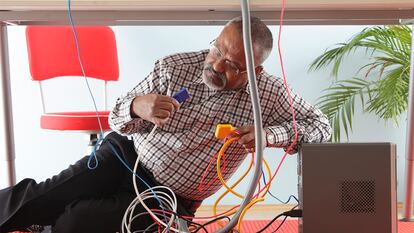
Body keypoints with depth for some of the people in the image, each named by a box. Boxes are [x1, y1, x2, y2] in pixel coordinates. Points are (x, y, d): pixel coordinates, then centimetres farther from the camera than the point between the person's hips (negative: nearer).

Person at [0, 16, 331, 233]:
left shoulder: (267, 94, -10)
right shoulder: (173, 67, -8)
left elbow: (322, 125, -6)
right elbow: (118, 118, -2)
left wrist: (270, 135, -24)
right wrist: (137, 106, -28)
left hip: (167, 199, -1)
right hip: (123, 155, 2)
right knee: (32, 199, -13)